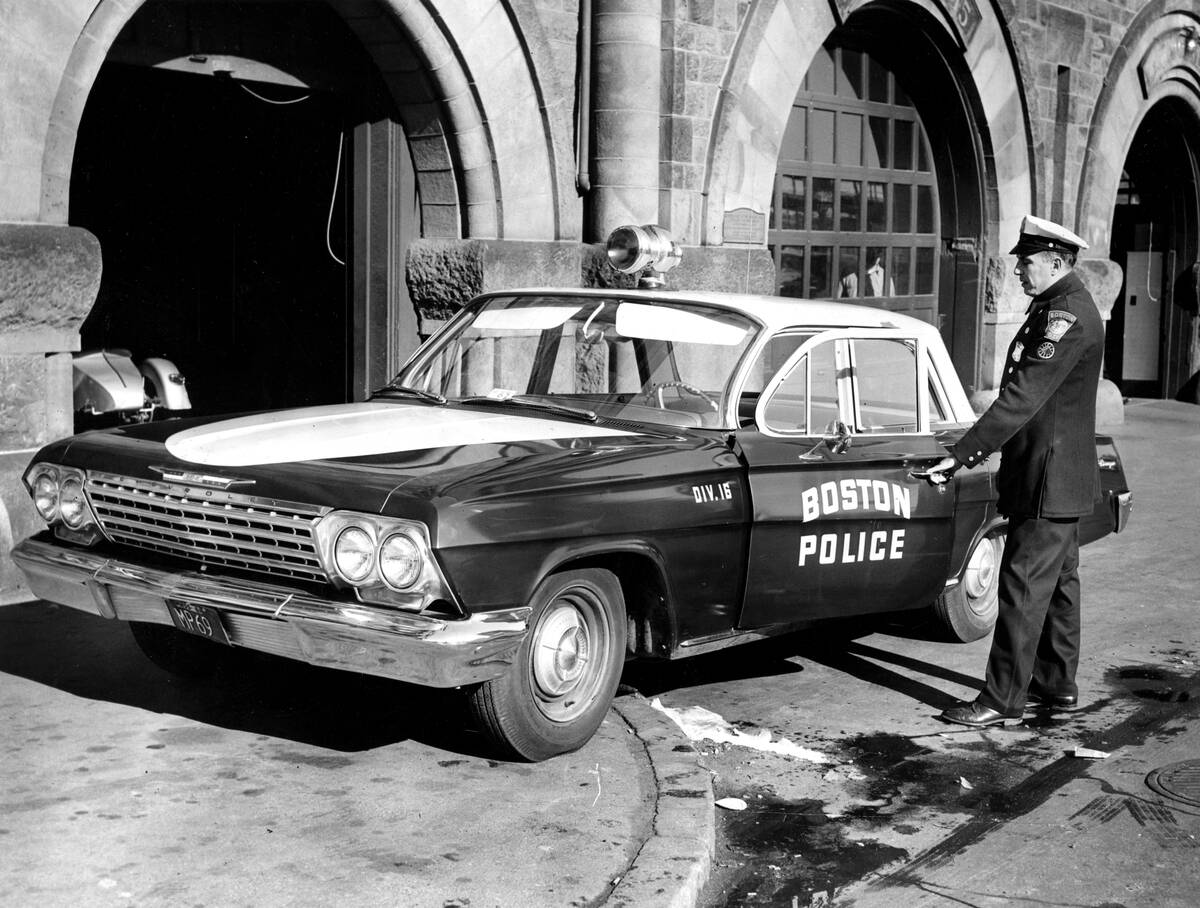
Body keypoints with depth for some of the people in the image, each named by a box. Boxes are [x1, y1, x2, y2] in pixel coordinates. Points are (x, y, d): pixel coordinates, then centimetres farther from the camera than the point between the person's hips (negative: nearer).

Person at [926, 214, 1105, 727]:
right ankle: (1056, 685, 26)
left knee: (1024, 586, -7)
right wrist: (981, 448, 16)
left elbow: (1022, 398, -26)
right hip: (1062, 478, 11)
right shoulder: (1058, 308, 13)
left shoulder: (1067, 315, -20)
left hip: (1051, 479, -11)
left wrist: (960, 455, -26)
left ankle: (1003, 699, -2)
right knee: (1056, 583, 16)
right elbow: (1027, 394, 19)